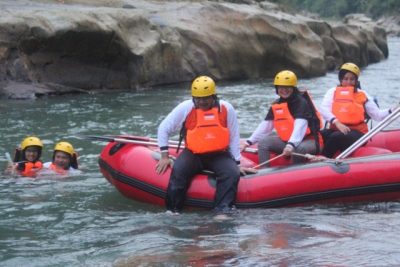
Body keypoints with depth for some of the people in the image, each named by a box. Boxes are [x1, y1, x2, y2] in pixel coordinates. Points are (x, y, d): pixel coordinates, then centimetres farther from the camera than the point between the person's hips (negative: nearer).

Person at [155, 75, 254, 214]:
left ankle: (223, 210, -26)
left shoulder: (226, 109, -7)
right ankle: (172, 210, -19)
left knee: (232, 173, -27)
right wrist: (165, 156, -2)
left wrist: (237, 163, 3)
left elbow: (234, 137, 3)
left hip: (219, 155, 1)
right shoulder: (185, 108, -8)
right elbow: (163, 129, 1)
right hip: (193, 154, -1)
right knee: (178, 171, -28)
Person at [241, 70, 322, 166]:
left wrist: (291, 145, -44)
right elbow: (265, 125, 7)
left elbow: (300, 126, -29)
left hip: (309, 141, -7)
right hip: (286, 140, 7)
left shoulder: (302, 102, -15)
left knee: (298, 149, -39)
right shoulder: (276, 105, 7)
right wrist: (249, 142, -2)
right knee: (263, 142, -8)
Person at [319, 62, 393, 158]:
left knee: (336, 137, -34)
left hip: (357, 133, -2)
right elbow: (324, 109, -6)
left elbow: (377, 115, 7)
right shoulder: (333, 92, 12)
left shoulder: (362, 95, 11)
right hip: (336, 129, 2)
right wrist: (337, 122, -21)